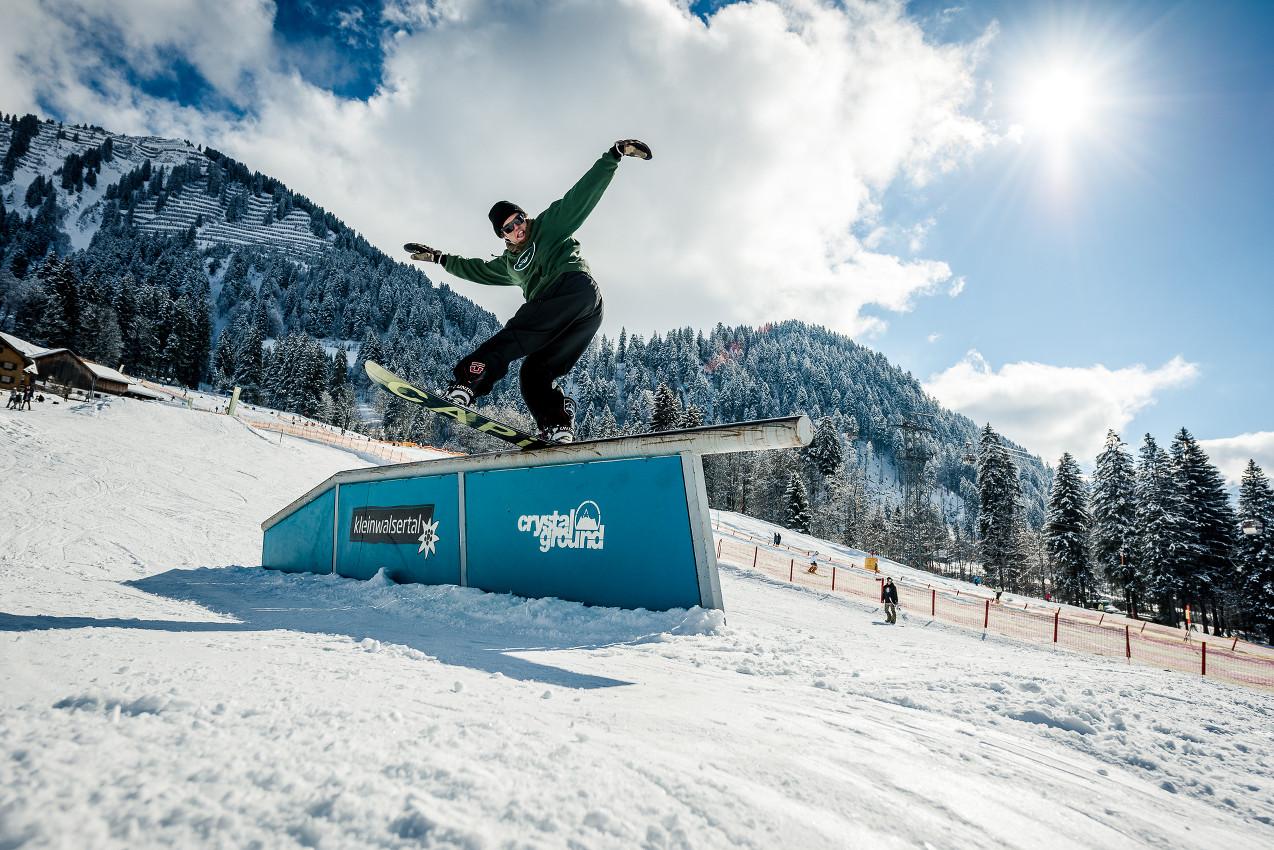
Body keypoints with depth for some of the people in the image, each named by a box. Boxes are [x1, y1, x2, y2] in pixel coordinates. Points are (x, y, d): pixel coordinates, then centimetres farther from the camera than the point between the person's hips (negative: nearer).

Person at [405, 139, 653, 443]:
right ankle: (557, 426, -17)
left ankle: (467, 381, -34)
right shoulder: (509, 264, 33)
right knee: (534, 373, -2)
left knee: (513, 335, -21)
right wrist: (438, 258, 51)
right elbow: (477, 269, 47)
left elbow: (583, 192, 13)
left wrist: (615, 154, 7)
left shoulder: (550, 225, 18)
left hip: (574, 287, -8)